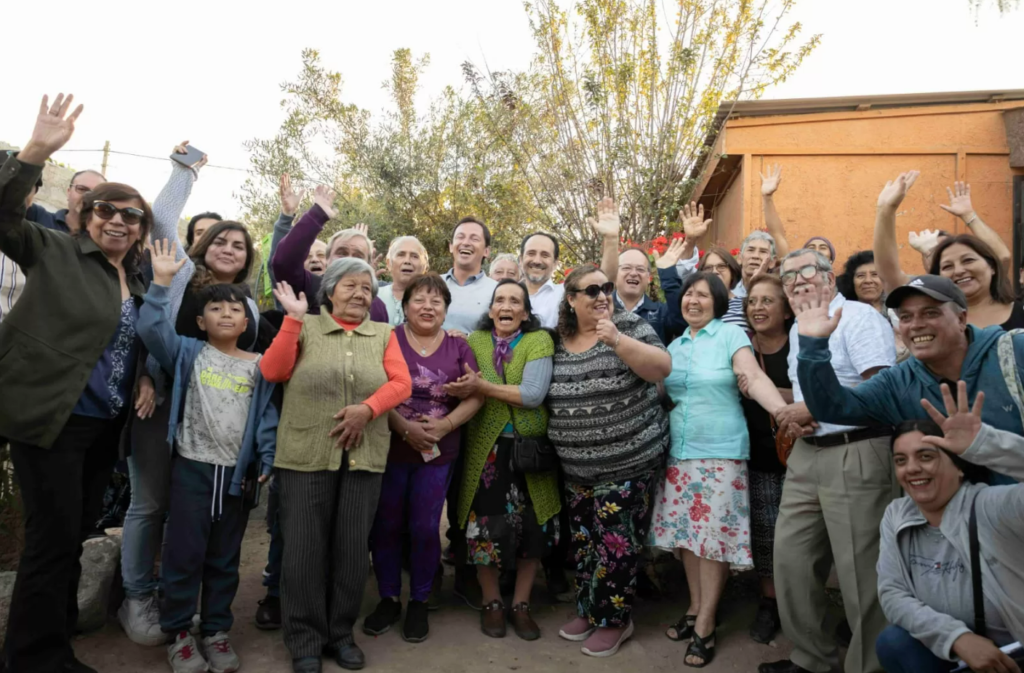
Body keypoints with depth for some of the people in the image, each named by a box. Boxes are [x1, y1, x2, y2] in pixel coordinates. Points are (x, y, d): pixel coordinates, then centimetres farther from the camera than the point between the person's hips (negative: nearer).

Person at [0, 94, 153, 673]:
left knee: (77, 533, 16)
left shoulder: (137, 280, 12)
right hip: (51, 419, -6)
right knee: (54, 537, -1)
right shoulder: (56, 252, -3)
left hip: (104, 425, 6)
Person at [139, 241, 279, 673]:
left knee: (224, 558, 12)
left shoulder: (258, 366, 5)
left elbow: (267, 415, 4)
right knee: (184, 553, 4)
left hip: (239, 472, 2)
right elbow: (152, 329, -13)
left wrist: (267, 461, -5)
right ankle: (178, 634, 20)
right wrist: (161, 282, -17)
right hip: (192, 466, -1)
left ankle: (215, 631, 26)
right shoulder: (189, 353, 2)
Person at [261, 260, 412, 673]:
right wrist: (293, 318, -10)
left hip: (364, 456, 2)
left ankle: (341, 633, 25)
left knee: (353, 546, 8)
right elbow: (272, 371, -6)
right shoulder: (306, 327, 7)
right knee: (305, 546, 3)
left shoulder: (384, 335, 12)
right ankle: (305, 640, 19)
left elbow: (401, 384, 1)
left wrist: (367, 408, -15)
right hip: (306, 454, -2)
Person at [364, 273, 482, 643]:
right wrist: (403, 427, -18)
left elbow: (475, 397, 0)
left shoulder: (458, 347, 3)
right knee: (386, 526, 9)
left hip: (437, 453, 1)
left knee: (425, 528, 6)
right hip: (389, 449, -1)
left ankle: (419, 602, 25)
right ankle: (389, 599, 27)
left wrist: (446, 424, -15)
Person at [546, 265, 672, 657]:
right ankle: (588, 609, 33)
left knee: (616, 542, 2)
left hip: (628, 461, -4)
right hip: (576, 468, 5)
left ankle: (614, 618, 20)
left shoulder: (629, 326, -6)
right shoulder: (556, 341, 5)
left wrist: (616, 339, -26)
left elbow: (662, 368, -18)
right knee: (582, 539, 15)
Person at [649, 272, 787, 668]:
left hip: (720, 452, -5)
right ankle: (696, 607, 25)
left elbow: (754, 378, -17)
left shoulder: (730, 335, -4)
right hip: (679, 451, 5)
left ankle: (705, 626, 10)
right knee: (686, 532, 9)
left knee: (715, 535, -1)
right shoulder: (675, 345, 13)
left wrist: (786, 412, -32)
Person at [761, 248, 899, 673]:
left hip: (856, 455, -8)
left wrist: (811, 409, -14)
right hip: (806, 453, 8)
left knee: (861, 572, -1)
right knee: (790, 558, 11)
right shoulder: (798, 329, 17)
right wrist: (792, 416, 2)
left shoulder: (858, 317, -8)